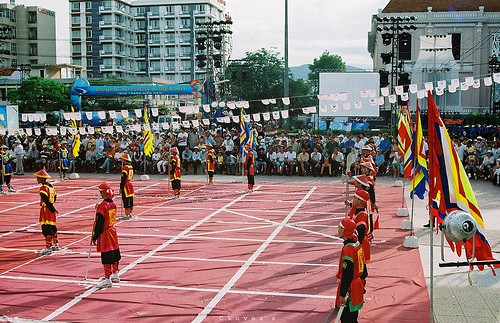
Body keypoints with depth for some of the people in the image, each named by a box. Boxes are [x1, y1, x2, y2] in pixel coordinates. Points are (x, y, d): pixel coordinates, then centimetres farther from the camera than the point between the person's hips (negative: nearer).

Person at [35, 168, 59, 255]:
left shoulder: (43, 188, -18)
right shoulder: (50, 186, 10)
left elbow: (46, 201, -23)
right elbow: (55, 197, 17)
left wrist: (53, 210, -19)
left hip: (46, 210, -9)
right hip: (51, 210, 9)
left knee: (46, 229, -5)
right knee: (52, 227, 19)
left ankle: (48, 248, -2)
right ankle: (55, 245, 31)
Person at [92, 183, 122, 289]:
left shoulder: (102, 206, -19)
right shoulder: (113, 204, 5)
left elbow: (99, 223, -18)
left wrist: (95, 237, -12)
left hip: (105, 233, -8)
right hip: (112, 230, 8)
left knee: (106, 257, -3)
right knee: (114, 254, 17)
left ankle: (107, 279, 1)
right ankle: (115, 275, 31)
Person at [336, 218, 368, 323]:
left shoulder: (348, 249, -25)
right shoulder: (357, 244, 4)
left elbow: (346, 274, -25)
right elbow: (362, 265, 15)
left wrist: (342, 294, -20)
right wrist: (362, 279, 25)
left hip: (350, 289, -9)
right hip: (358, 286, 10)